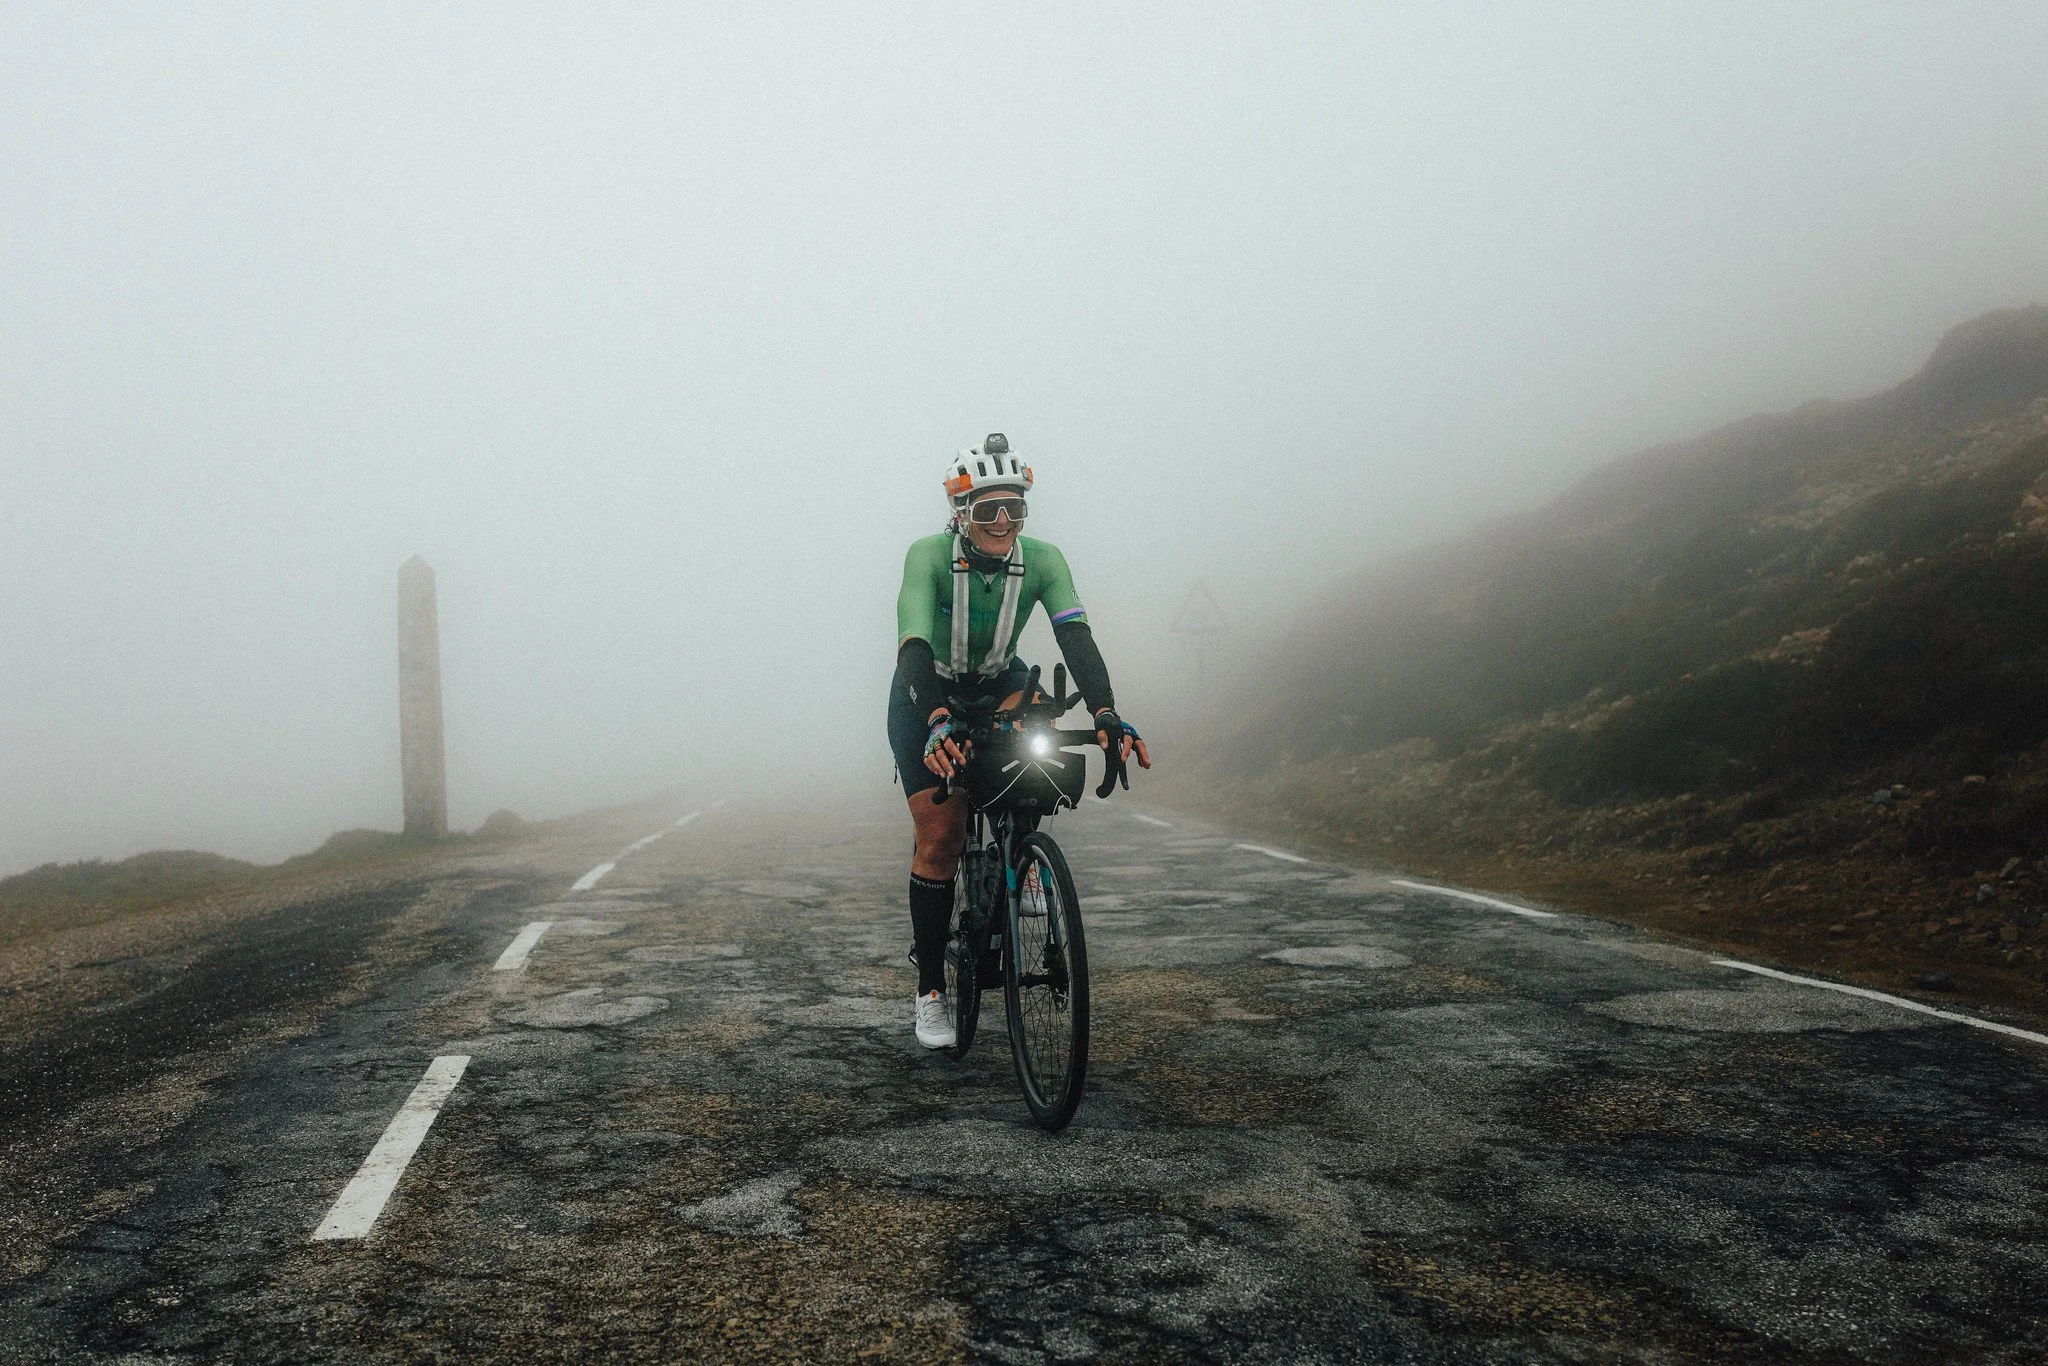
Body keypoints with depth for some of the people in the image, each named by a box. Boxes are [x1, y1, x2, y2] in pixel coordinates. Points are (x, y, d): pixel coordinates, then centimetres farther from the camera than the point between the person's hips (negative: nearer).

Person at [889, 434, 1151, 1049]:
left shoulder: (1042, 559, -22)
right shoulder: (928, 555, -29)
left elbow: (1076, 636, -34)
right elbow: (914, 644, -43)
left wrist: (1105, 712, -52)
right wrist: (940, 720, -61)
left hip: (997, 685, 2)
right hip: (926, 696, -2)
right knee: (939, 837, -8)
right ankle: (931, 989, 9)